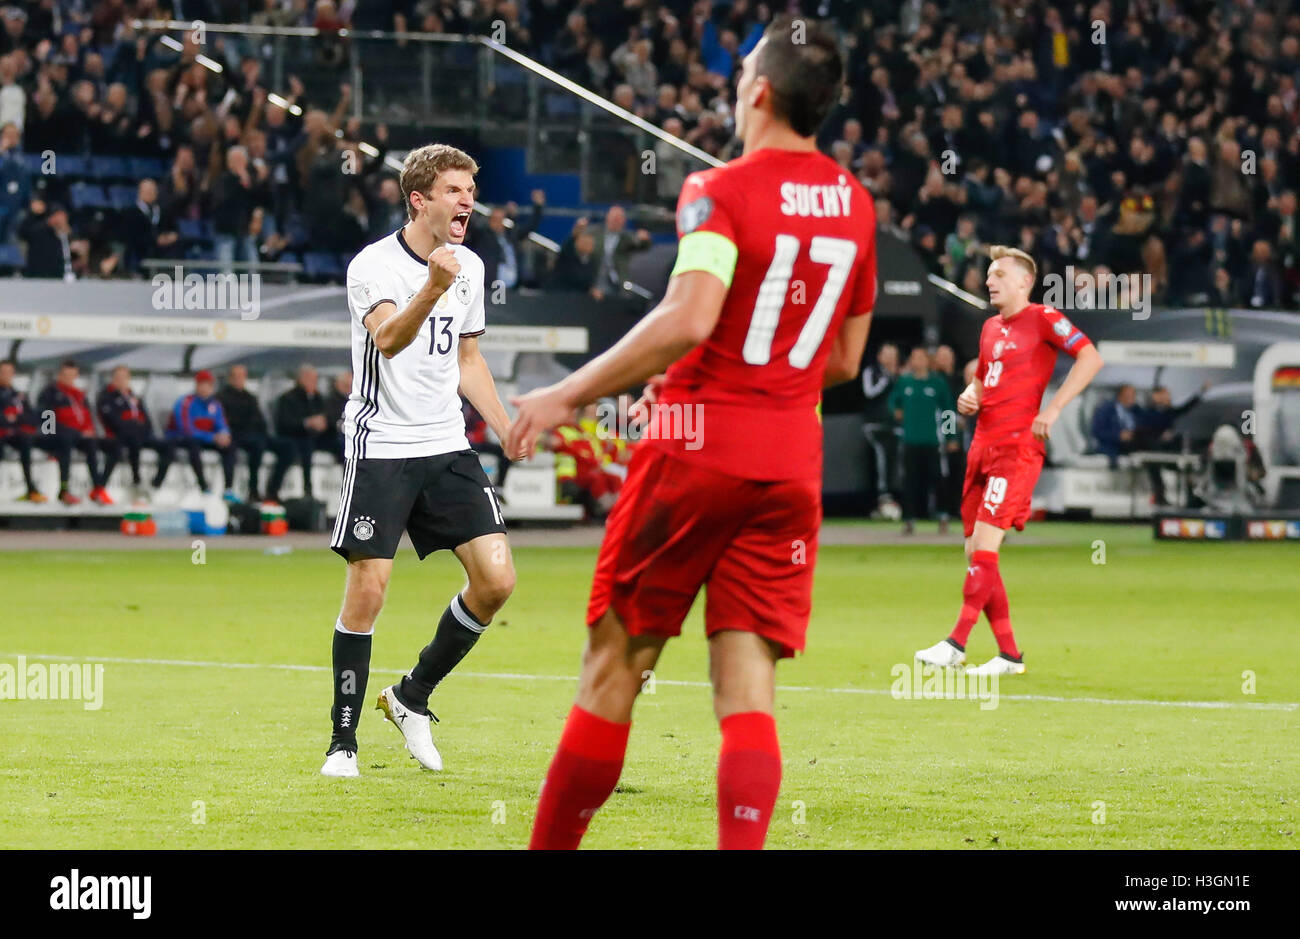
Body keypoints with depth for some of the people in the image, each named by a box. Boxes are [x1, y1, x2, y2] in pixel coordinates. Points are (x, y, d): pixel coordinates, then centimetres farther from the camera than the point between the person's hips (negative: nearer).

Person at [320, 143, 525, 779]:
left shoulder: (470, 267, 9)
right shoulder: (373, 266, -12)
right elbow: (389, 340, -31)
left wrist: (509, 431, 15)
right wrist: (432, 287, -47)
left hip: (447, 448, 6)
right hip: (380, 446, -6)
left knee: (496, 580, -5)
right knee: (368, 589, -9)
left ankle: (412, 697, 15)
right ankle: (343, 740, 4)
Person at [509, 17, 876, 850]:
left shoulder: (721, 193, -10)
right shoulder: (854, 204, 10)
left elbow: (690, 320, -24)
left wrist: (570, 394, -18)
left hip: (698, 448, -5)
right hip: (793, 461, 5)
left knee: (615, 666, 6)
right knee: (748, 689, -1)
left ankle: (551, 846, 12)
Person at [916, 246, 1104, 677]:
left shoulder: (1042, 318, -4)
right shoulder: (991, 327, 20)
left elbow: (1090, 358, -13)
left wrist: (1052, 409, -17)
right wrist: (969, 397, 9)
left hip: (1017, 445, -9)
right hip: (984, 444, 9)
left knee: (984, 545, -16)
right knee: (975, 551, 5)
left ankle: (956, 644, -20)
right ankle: (1008, 653, 11)